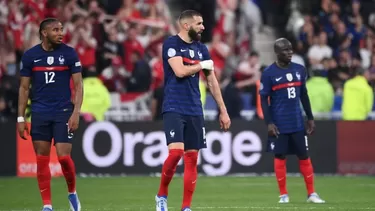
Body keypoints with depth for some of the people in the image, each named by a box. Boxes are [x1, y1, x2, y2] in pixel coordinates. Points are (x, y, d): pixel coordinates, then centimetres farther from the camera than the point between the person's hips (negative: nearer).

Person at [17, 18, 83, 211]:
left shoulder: (69, 53, -1)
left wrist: (76, 113, -10)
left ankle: (72, 193, 18)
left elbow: (78, 85, 0)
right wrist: (21, 118, 3)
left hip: (63, 112, -2)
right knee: (42, 159, 1)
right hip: (39, 114, 2)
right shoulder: (30, 56, 2)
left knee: (64, 157, -9)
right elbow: (24, 88, 8)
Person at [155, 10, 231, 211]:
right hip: (174, 108, -6)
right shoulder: (171, 43, -6)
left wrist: (223, 110, 16)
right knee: (176, 151, -20)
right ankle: (162, 195, 2)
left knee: (192, 159, 3)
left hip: (194, 110, 6)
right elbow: (180, 71, -19)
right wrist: (202, 65, -3)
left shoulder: (201, 48, 12)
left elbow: (212, 81, 17)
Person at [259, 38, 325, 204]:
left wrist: (310, 118, 13)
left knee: (304, 156, 5)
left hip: (298, 123, 4)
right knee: (280, 157, 2)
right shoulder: (269, 73, -7)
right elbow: (264, 99, -6)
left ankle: (311, 194, 11)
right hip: (279, 124, -4)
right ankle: (283, 195, 10)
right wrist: (269, 123, -13)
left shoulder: (299, 70, 7)